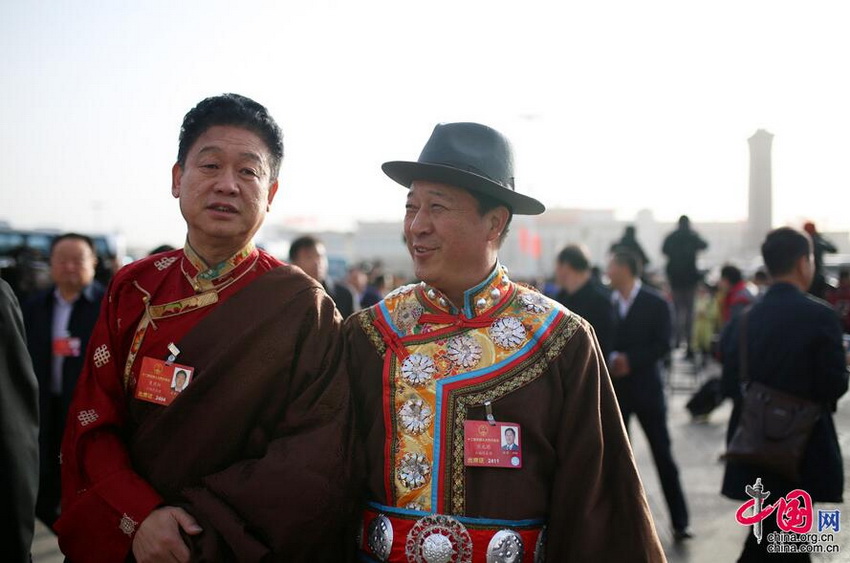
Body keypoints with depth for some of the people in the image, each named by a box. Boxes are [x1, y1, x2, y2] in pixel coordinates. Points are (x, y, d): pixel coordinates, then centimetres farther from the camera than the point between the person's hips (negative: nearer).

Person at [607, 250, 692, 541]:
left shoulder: (656, 303, -4)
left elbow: (662, 345, -10)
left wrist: (631, 361, -19)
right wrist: (611, 360, -17)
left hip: (646, 387, -2)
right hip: (614, 387, 3)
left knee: (662, 454, 3)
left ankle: (679, 520, 10)